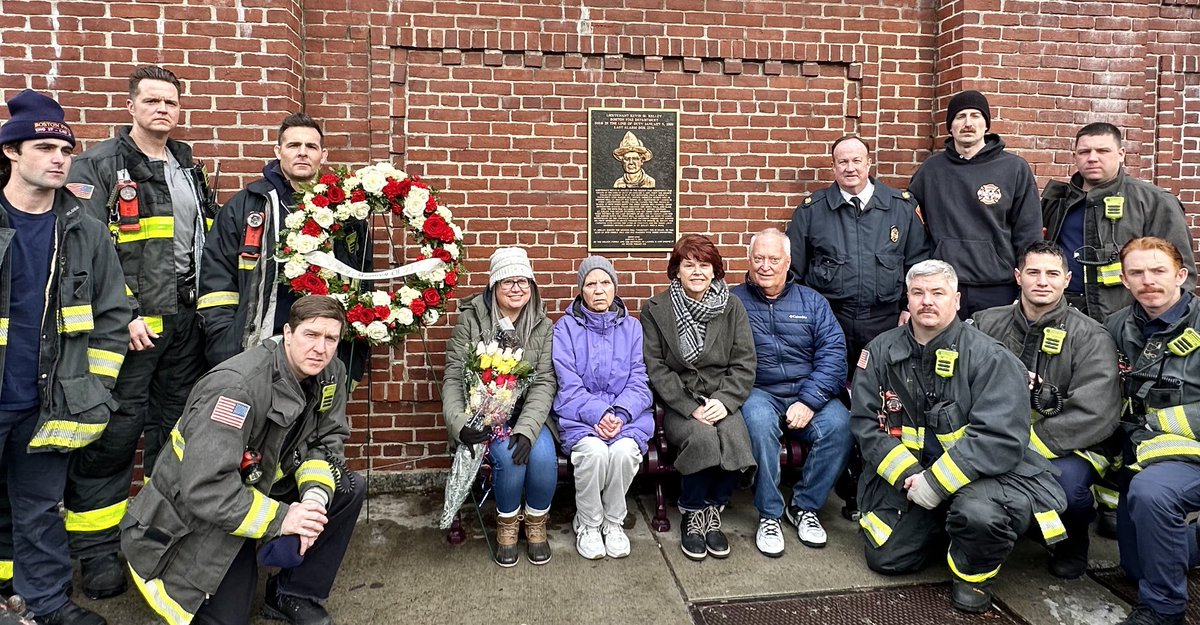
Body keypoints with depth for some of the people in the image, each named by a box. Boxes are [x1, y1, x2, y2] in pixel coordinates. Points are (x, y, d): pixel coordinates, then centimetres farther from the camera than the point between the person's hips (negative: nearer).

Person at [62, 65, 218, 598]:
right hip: (132, 325, -6)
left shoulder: (188, 166, 16)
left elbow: (210, 237, 21)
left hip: (187, 321, 6)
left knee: (175, 428, 13)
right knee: (114, 433, -3)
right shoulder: (99, 165, -4)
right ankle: (95, 550, 11)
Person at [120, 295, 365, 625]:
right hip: (191, 518, -6)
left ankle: (293, 596, 4)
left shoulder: (328, 374, -9)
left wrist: (315, 496, -22)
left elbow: (327, 441, -3)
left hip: (260, 488, 7)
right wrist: (279, 519, -33)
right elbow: (203, 488, -34)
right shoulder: (238, 385, -31)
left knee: (350, 489, -9)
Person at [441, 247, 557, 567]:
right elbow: (453, 377, -7)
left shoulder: (543, 326, 1)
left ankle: (536, 523, 2)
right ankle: (506, 525, 0)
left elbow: (545, 382, -7)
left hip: (529, 413, 2)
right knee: (508, 455, -29)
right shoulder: (470, 319, -4)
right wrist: (458, 422, -25)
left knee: (542, 455, -27)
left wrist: (527, 428, -24)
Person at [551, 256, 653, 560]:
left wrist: (620, 415, -15)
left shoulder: (632, 327, 11)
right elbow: (568, 386, -4)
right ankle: (587, 524, -5)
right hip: (579, 416, -1)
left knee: (624, 450, -30)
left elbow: (639, 382, 3)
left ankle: (613, 521, -3)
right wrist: (597, 414, -19)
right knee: (593, 450, -32)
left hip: (627, 414, 2)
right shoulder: (565, 327, 4)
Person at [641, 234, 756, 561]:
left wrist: (724, 400, -13)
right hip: (677, 402, -2)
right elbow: (655, 367, -5)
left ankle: (712, 511, -4)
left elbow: (744, 364, 4)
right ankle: (692, 515, -5)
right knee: (702, 437, -31)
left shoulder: (732, 307, 8)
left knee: (736, 436, -29)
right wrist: (691, 408, -15)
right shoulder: (656, 309, 2)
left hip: (722, 400, 2)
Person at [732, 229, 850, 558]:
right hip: (758, 393, -2)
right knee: (760, 422, -35)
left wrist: (809, 401, -12)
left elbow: (833, 352, 1)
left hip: (807, 392, 3)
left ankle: (804, 506, -3)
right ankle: (769, 515, -15)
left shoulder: (812, 301, 13)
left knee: (839, 424, -26)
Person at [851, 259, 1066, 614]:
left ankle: (973, 573, -1)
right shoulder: (881, 351, -1)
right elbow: (865, 422, -3)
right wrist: (907, 474, -17)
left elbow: (1000, 437, -22)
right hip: (904, 472, 4)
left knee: (979, 511, -36)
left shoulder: (990, 358, -13)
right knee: (886, 559, -1)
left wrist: (937, 480, -26)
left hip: (973, 475, -3)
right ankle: (936, 525, 30)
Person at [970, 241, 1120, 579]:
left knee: (1064, 478, -35)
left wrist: (1024, 445, -21)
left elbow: (1094, 415, -16)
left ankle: (1073, 539, 4)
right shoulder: (986, 324, 5)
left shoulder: (1090, 337, -4)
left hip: (1067, 449, -2)